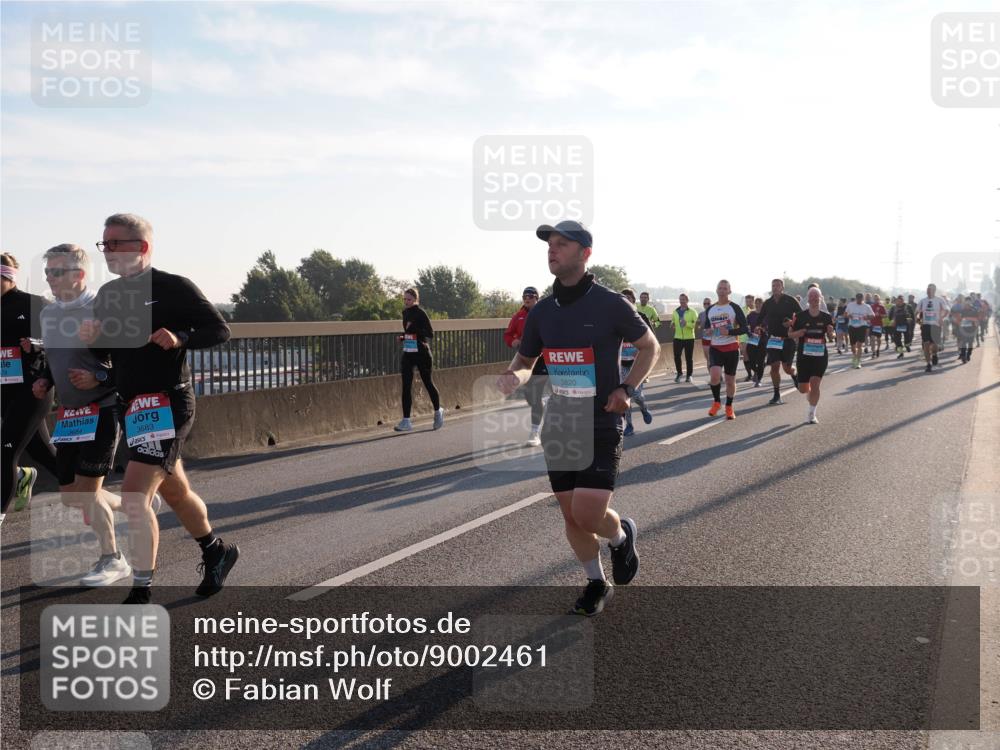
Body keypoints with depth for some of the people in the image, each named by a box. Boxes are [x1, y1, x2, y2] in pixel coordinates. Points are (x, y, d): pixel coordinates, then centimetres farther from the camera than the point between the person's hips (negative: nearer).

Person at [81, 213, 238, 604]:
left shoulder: (174, 288, -10)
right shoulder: (108, 294, 10)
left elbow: (220, 330, -10)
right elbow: (103, 352, 16)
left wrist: (180, 338, -27)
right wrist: (90, 339, -7)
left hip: (166, 404, -8)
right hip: (130, 406, 8)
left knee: (133, 496, -16)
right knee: (175, 491, 21)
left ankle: (141, 592, -8)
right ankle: (216, 552, 43)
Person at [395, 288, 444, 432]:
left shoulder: (420, 314, -12)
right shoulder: (405, 313, 9)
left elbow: (430, 334, -17)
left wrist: (415, 330, -29)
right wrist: (404, 337, 5)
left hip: (421, 354, -6)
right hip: (407, 354, 6)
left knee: (428, 383, 9)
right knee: (406, 386, -3)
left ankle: (438, 412, 33)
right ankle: (406, 421, -3)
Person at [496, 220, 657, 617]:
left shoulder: (610, 304, -9)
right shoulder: (542, 311, 4)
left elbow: (649, 347, 4)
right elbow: (525, 360, 17)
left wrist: (627, 388, -10)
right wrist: (512, 376, -7)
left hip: (601, 424, -5)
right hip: (558, 426, 5)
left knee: (588, 514, -14)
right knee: (571, 515, 10)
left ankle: (621, 536, 21)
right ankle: (596, 583, 31)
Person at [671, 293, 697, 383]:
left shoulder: (692, 312, -1)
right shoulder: (675, 312, 12)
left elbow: (696, 324, -10)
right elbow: (673, 322, 24)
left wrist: (687, 323, -25)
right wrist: (673, 325, 1)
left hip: (689, 338, -3)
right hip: (677, 338, 3)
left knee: (689, 358, 2)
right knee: (676, 357, 0)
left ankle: (689, 375, 13)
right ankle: (679, 374, 17)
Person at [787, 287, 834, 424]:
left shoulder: (826, 317, 2)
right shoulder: (801, 316, -3)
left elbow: (831, 335, 14)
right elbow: (790, 334, 4)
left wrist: (830, 331, -9)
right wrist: (798, 333, -17)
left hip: (820, 355, 0)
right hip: (804, 355, 0)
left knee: (814, 383, -13)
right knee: (803, 389, 3)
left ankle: (811, 414, 0)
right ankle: (810, 393, 41)